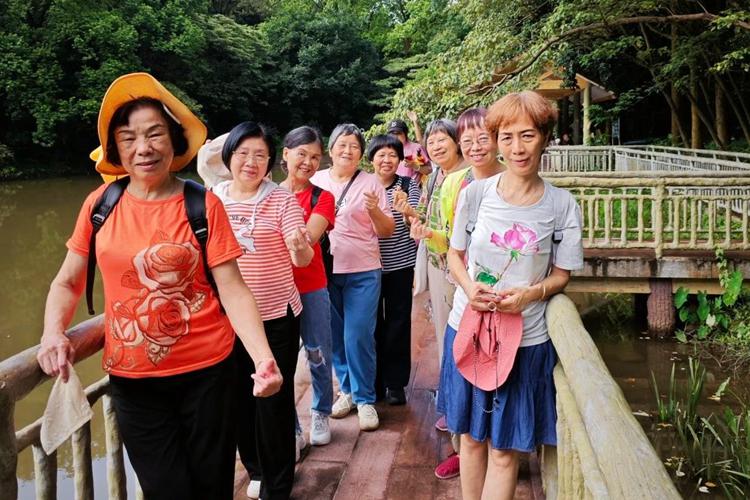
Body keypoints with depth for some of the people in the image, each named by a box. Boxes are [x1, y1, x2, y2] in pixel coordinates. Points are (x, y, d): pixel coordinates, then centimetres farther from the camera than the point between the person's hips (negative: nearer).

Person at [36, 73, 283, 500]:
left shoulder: (204, 205, -9)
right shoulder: (100, 205, -1)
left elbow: (232, 289, -12)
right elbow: (68, 282, 7)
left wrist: (263, 357, -25)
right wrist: (53, 334, -13)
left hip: (206, 371, -1)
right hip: (132, 378, 2)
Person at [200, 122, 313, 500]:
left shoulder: (282, 199, -8)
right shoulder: (212, 199, 0)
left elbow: (302, 259, -16)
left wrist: (301, 247, -36)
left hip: (276, 316, -3)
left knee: (274, 400, 3)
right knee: (239, 397, 17)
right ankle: (255, 469, 40)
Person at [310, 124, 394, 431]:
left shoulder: (370, 183, 1)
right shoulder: (316, 181, 7)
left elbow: (387, 231, 2)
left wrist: (374, 211, -16)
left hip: (363, 273, -3)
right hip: (324, 271, 3)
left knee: (359, 337, -6)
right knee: (334, 336, 11)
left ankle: (365, 399, 10)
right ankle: (347, 390, 29)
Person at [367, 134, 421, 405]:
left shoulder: (409, 185, -1)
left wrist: (405, 207, -25)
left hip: (400, 265, -1)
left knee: (398, 323, 5)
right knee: (373, 322, 9)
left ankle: (395, 382, 17)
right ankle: (374, 380, 24)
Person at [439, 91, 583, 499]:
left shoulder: (562, 205, -6)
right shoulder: (475, 193, -5)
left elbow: (562, 274, 1)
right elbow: (455, 255, 6)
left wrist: (531, 293, -19)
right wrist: (469, 287, -15)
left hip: (526, 339, -1)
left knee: (505, 448, 7)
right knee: (472, 436, 16)